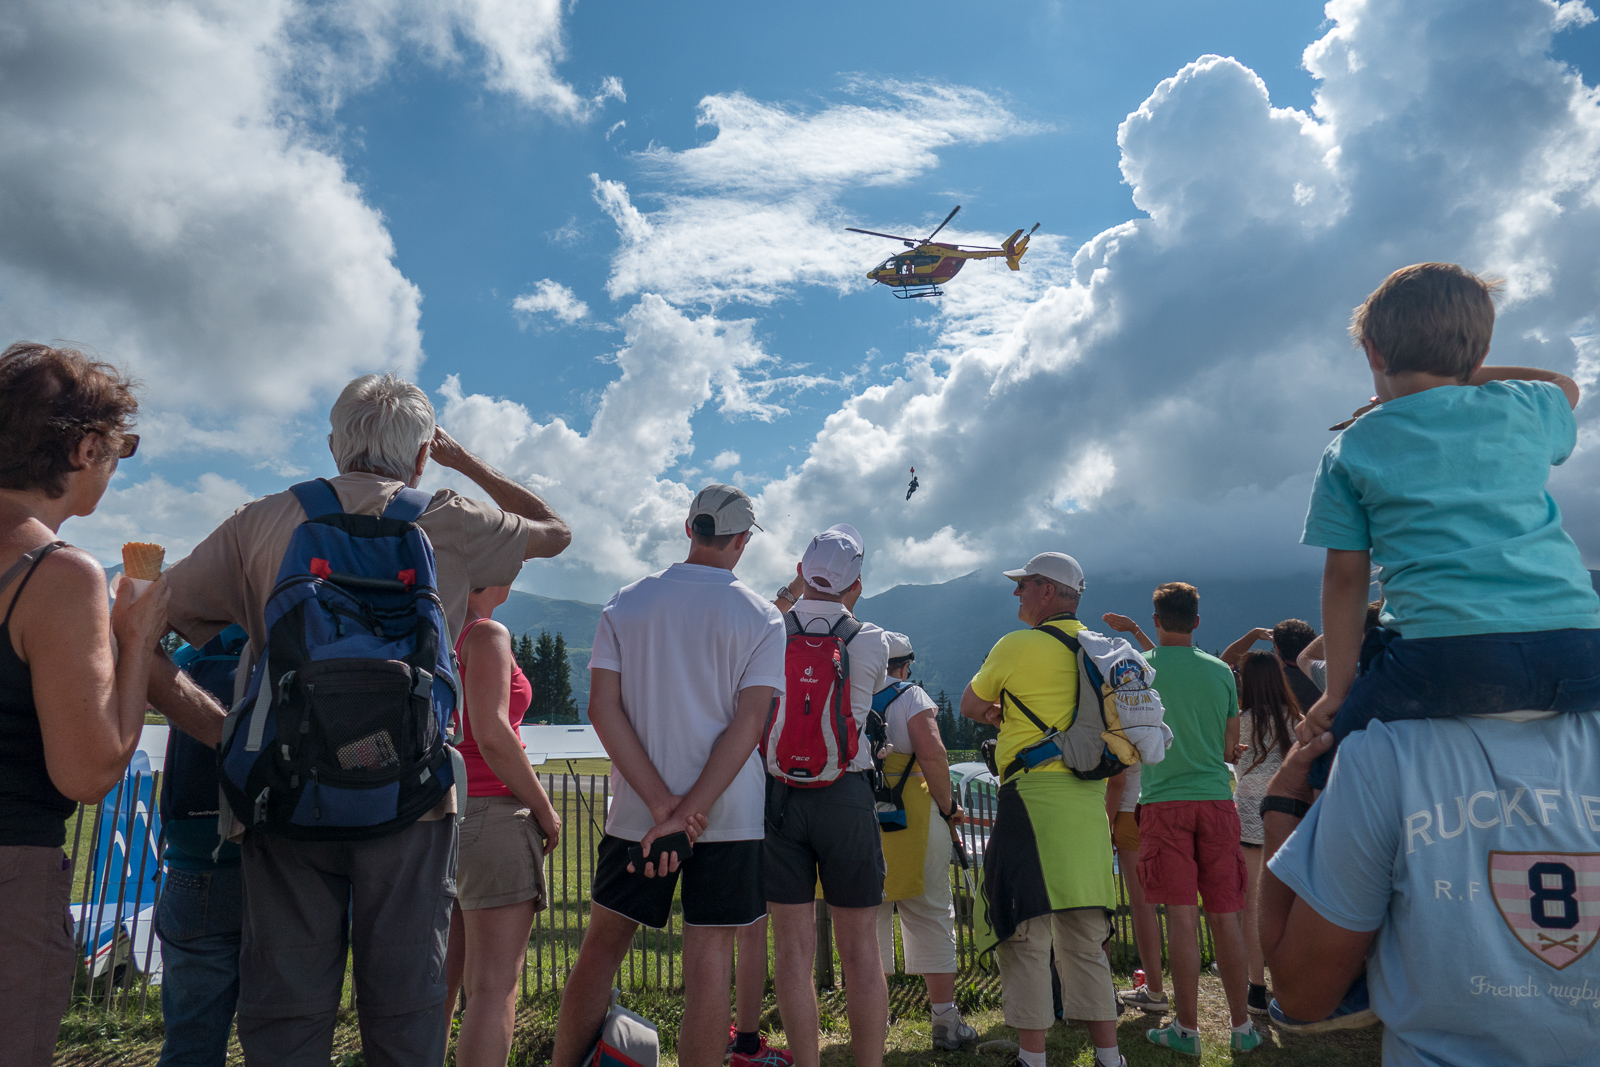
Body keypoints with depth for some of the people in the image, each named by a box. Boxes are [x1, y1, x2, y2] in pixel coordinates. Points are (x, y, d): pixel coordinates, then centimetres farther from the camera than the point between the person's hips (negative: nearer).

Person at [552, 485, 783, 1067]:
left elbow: (603, 707, -6)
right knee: (709, 957, 5)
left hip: (636, 812, 2)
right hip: (730, 813, -2)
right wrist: (686, 813, -14)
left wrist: (662, 803, -10)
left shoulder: (625, 602, 2)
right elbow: (748, 724, -12)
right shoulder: (763, 618, -3)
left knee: (602, 945, 15)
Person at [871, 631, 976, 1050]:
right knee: (931, 917, 6)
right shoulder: (910, 695, -2)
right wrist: (948, 807, -5)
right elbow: (932, 754, -15)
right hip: (910, 818, -4)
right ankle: (946, 1020, 11)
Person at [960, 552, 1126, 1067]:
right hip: (1089, 799, 7)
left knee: (1025, 936, 0)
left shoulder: (1018, 646, -5)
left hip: (1033, 794, -7)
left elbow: (970, 706, 7)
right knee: (1085, 941, 13)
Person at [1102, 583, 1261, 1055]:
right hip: (1217, 799, 3)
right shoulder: (1221, 670, 7)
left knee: (1182, 917, -1)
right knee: (1225, 916, 8)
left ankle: (1187, 1028, 5)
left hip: (1164, 800, -3)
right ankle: (1242, 1026, 15)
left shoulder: (1142, 665, -4)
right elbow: (1231, 747, 13)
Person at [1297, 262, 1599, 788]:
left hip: (1447, 660, -3)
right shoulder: (1520, 409, 16)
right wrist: (1467, 375, 43)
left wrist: (1337, 694, 10)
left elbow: (1344, 578, 7)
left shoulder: (1347, 452, 9)